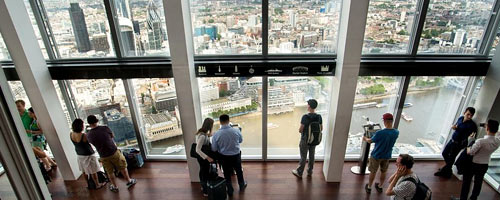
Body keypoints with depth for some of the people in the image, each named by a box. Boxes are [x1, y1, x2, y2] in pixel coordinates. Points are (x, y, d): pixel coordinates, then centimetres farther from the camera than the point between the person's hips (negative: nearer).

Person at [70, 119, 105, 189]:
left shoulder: (71, 135, -12)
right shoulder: (84, 136, -32)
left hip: (79, 155, 7)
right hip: (88, 156, -7)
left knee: (84, 171, 24)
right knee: (93, 172, 11)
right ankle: (97, 185, 26)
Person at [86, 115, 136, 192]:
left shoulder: (89, 135, -9)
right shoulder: (104, 128, -16)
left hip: (104, 157, 2)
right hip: (114, 153, -2)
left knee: (110, 172, 21)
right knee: (122, 168, 18)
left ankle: (114, 187, 36)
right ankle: (129, 181, 33)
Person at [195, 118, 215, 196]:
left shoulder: (202, 132, -5)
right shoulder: (202, 136, -33)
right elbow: (198, 150, -33)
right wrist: (207, 157, -35)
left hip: (202, 156, 9)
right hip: (202, 157, -9)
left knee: (202, 171, 26)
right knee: (205, 173, 7)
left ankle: (203, 186, 48)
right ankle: (206, 191, 25)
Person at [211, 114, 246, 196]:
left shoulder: (216, 134, -21)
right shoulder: (236, 131, -20)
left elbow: (214, 149, -10)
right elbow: (241, 140, 0)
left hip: (224, 157, 0)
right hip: (236, 156, 1)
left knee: (227, 174, 20)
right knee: (239, 171, 25)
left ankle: (230, 191, 37)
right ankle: (242, 185, 49)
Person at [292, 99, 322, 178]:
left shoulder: (305, 117, -24)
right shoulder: (319, 117, -8)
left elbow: (300, 130, -21)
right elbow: (321, 129, 2)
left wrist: (300, 130, 1)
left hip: (305, 140, -5)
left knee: (303, 157, 9)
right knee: (311, 156, 20)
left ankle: (299, 172, 24)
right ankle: (310, 172, 35)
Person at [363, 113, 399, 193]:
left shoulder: (380, 133, -30)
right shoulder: (396, 132, -14)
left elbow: (370, 141, -14)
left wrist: (365, 138, 8)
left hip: (376, 156, -4)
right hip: (387, 156, 4)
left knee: (373, 172, 14)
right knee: (383, 172, 23)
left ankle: (369, 187, 30)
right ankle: (380, 187, 42)